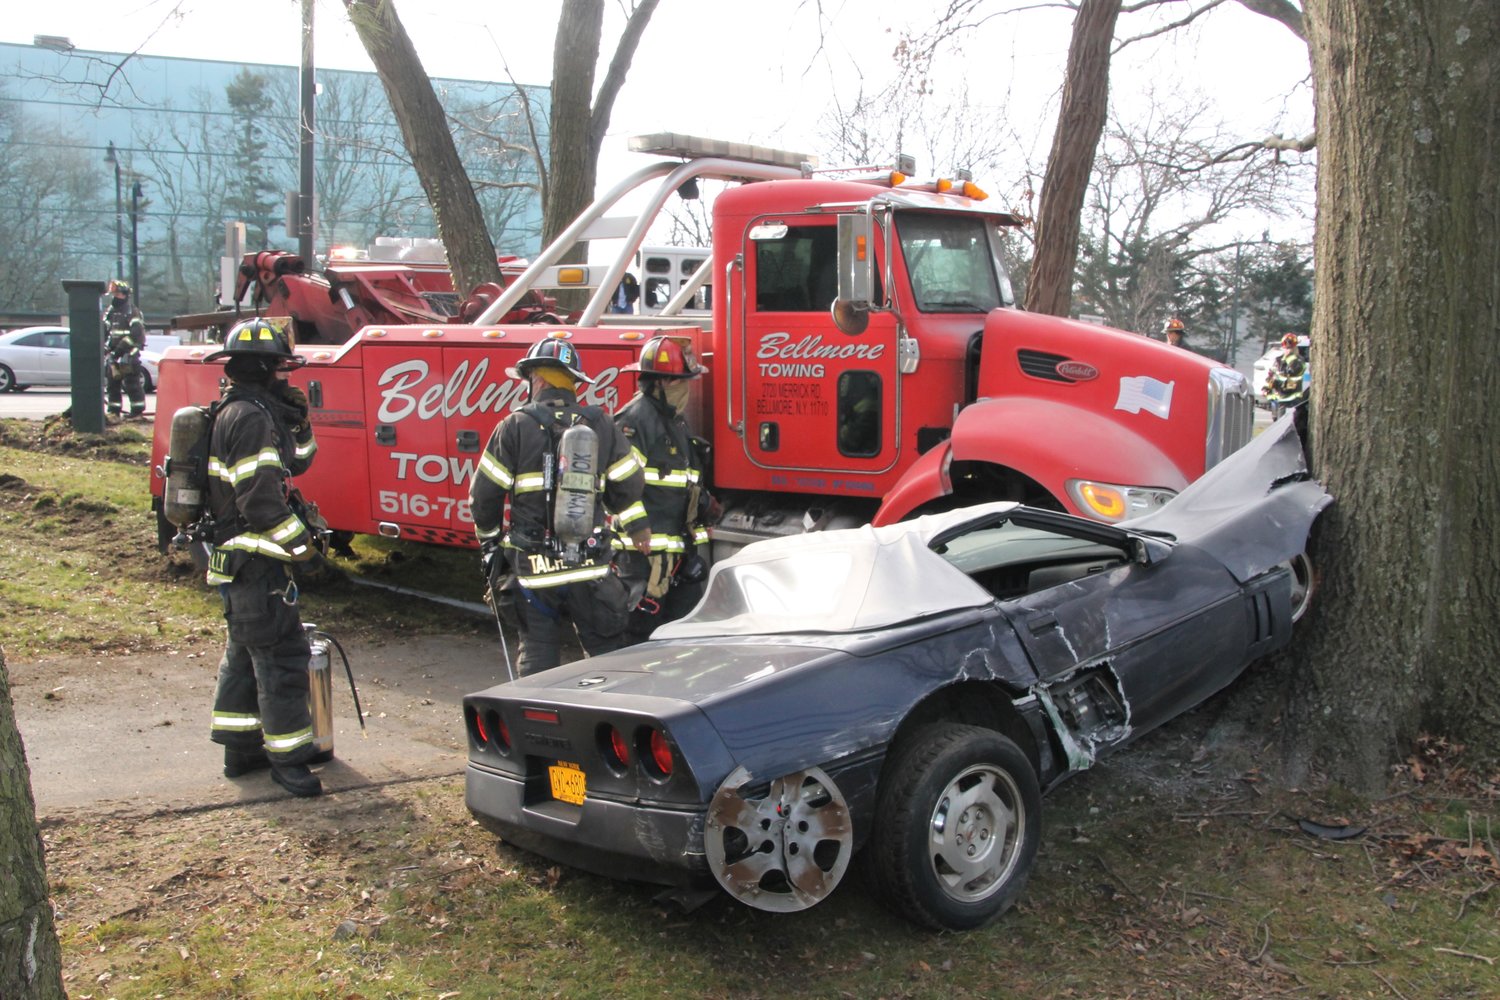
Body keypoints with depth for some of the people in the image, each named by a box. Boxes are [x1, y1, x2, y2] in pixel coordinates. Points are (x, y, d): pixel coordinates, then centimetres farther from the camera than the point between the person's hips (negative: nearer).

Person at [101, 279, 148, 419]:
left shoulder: (133, 313, -6)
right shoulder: (109, 313, 17)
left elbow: (136, 334, -16)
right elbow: (104, 333, 20)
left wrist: (121, 347, -20)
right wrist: (105, 347, 4)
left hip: (129, 354, -8)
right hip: (112, 355, 8)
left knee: (132, 384, -9)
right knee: (112, 384, 9)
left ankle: (137, 412, -6)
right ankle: (113, 411, 16)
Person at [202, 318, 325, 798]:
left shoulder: (241, 411, 14)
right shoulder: (250, 417, -19)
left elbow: (295, 464, 20)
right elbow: (260, 499, -25)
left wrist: (297, 421, 4)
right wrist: (300, 542, -14)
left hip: (236, 559, 11)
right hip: (255, 561, -11)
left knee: (246, 651, 18)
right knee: (282, 655, -6)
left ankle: (240, 748, 28)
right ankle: (286, 758, 0)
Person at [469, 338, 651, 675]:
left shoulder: (516, 426, -5)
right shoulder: (600, 424, 4)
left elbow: (484, 494, -3)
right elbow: (628, 483, 7)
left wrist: (489, 536, 14)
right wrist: (637, 527, 24)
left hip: (533, 567, -2)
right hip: (591, 567, 2)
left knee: (538, 653, 9)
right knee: (606, 647, 12)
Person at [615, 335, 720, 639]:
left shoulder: (675, 420, 18)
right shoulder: (635, 419, -14)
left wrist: (704, 503, 9)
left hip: (679, 544, 10)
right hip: (647, 549, -10)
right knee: (646, 622, -5)